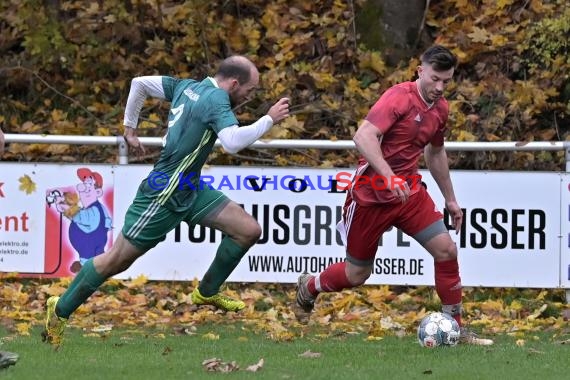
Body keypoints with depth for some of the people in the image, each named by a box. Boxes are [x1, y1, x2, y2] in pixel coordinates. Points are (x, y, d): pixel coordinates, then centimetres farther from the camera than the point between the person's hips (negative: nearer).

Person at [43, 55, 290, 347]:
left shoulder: (188, 87, 7)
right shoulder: (216, 99, -19)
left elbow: (140, 82, 16)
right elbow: (233, 141, -36)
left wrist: (129, 127, 22)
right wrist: (270, 119, -26)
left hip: (190, 190, 10)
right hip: (165, 196, -10)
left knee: (248, 230, 2)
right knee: (118, 259, 1)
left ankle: (207, 292, 19)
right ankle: (61, 310, 14)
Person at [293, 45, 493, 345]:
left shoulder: (440, 109, 6)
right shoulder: (400, 97, -19)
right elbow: (363, 136, -32)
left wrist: (450, 199, 26)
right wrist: (389, 177, -42)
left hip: (409, 192, 6)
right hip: (371, 194, -6)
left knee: (446, 250, -9)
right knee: (356, 274, 5)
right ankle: (308, 287, 36)